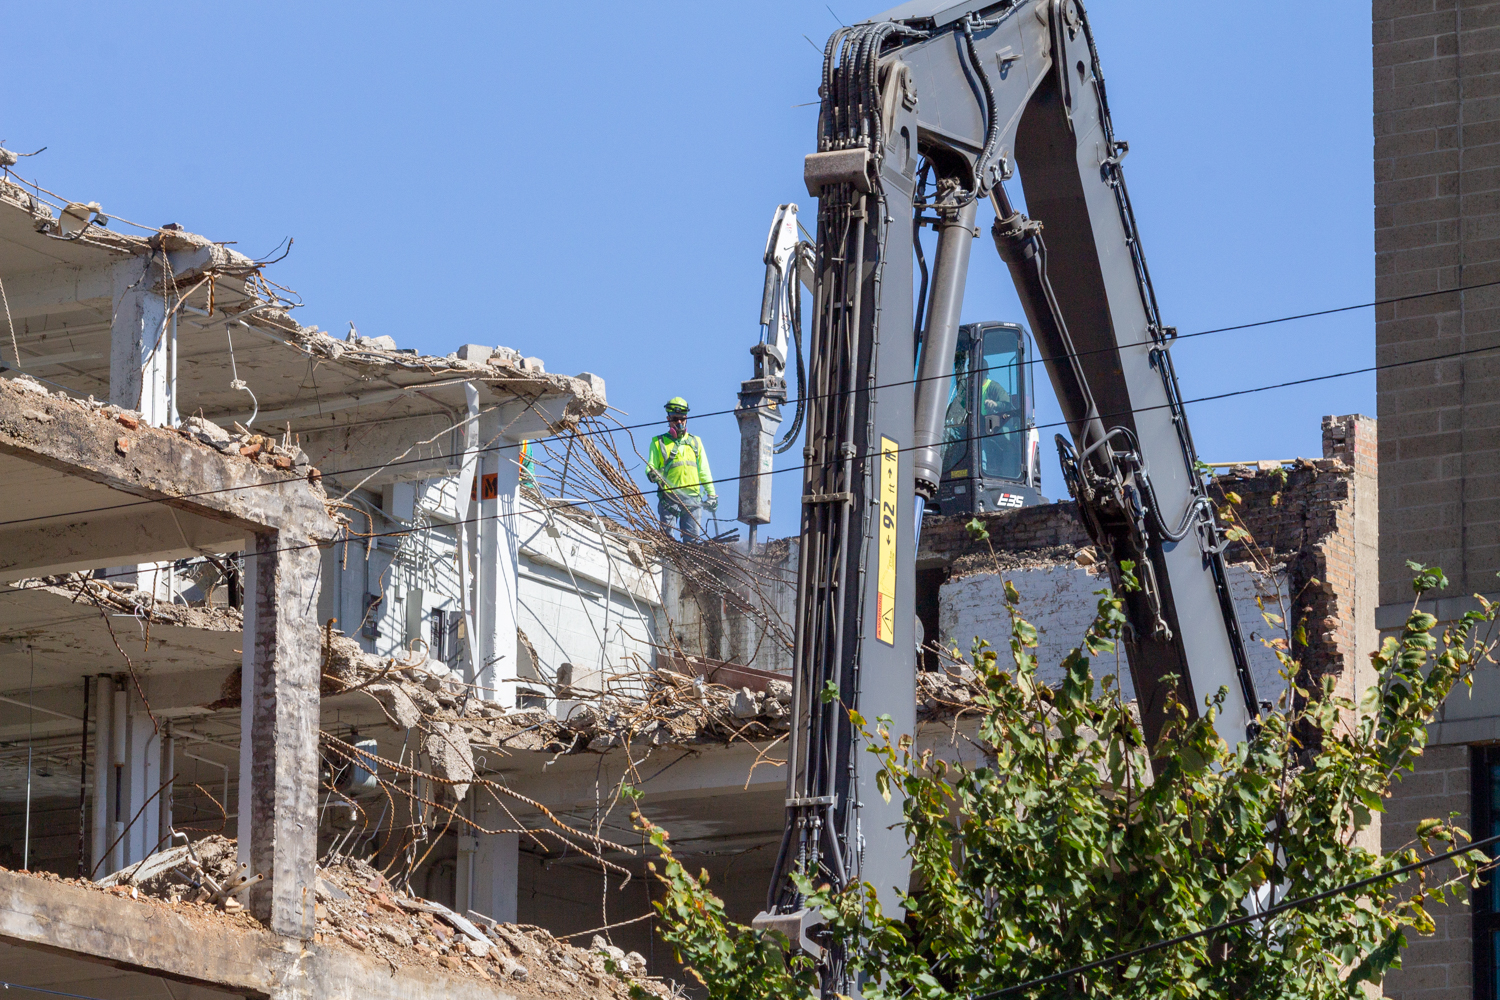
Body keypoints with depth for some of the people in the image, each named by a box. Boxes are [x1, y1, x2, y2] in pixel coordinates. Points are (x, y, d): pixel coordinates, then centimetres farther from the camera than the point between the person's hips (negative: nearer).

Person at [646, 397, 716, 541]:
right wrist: (652, 474, -17)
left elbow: (704, 471, 21)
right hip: (669, 496, -3)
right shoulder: (659, 443, 13)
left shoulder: (695, 442, 22)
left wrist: (711, 494, 13)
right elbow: (651, 468, 7)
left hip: (692, 497, 3)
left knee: (693, 538, -5)